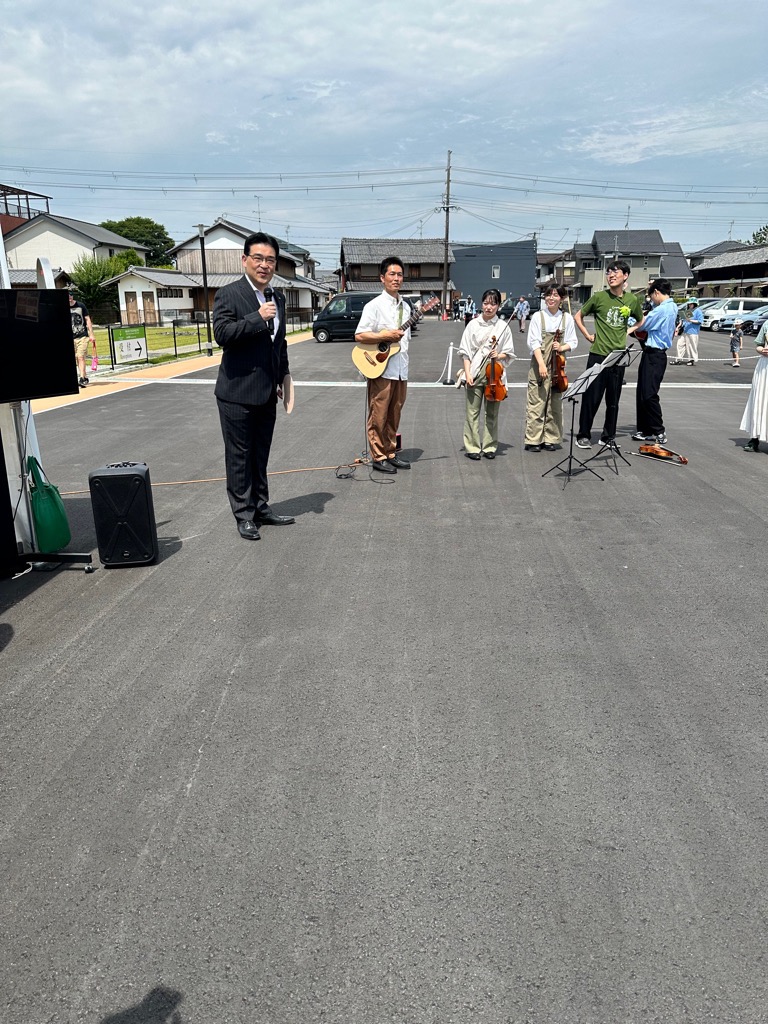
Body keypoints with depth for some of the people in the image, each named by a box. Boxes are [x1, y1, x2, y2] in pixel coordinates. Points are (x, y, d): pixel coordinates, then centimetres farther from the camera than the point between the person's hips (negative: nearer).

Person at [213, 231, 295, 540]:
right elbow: (222, 334, -22)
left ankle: (261, 508, 26)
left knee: (261, 455, 15)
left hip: (267, 393, 7)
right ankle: (243, 515, 11)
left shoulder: (278, 298, 12)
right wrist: (258, 317, -25)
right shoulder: (228, 295, -9)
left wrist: (284, 373, 17)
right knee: (239, 456, 2)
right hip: (238, 392, -7)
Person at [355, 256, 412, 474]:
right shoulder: (374, 306, -7)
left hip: (401, 369, 7)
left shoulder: (405, 307, 15)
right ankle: (378, 457, 7)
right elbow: (359, 336, -14)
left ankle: (391, 453, 21)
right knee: (378, 415, -1)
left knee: (394, 415, 12)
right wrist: (386, 336, -19)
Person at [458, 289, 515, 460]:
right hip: (475, 373, -1)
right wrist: (467, 373, -8)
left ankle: (490, 446, 18)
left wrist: (498, 355, -13)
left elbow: (508, 353, 8)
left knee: (492, 412, 7)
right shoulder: (473, 324, 3)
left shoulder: (503, 327, 4)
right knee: (473, 411, 0)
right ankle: (472, 447, 8)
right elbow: (465, 352, 2)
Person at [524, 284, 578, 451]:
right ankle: (533, 440, 1)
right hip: (539, 364, -3)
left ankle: (551, 439, 15)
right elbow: (534, 342, -7)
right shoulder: (538, 316, 0)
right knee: (536, 402, -4)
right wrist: (541, 364, -18)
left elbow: (573, 342, 12)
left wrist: (562, 347, -11)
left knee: (555, 403, 6)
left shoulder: (567, 318, 8)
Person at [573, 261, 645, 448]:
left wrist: (627, 333, 9)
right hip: (598, 355, -3)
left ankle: (608, 436, 20)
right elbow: (578, 316, 8)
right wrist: (588, 336, 1)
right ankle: (583, 435, 10)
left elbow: (640, 321, 23)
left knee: (613, 400, 9)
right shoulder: (599, 297, -4)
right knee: (591, 397, -1)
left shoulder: (632, 300, 5)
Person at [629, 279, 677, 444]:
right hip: (654, 353, 10)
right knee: (642, 393, 13)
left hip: (654, 355, -10)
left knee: (649, 395, -7)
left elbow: (643, 324, -9)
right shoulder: (672, 307, 12)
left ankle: (659, 433, -2)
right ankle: (645, 430, 19)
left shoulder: (662, 310, -18)